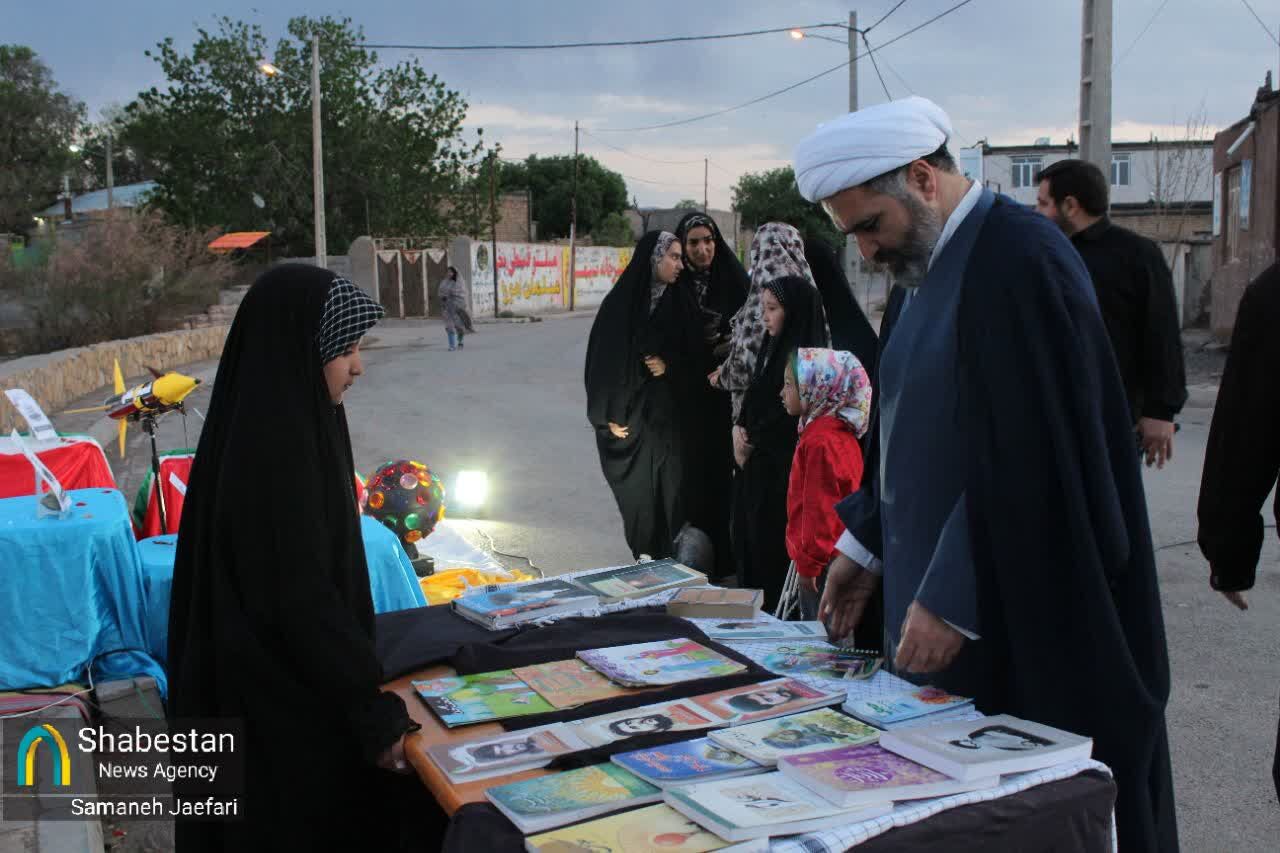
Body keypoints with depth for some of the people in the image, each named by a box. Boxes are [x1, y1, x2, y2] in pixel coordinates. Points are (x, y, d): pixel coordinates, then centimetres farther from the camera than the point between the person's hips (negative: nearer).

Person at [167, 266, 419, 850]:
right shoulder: (276, 448, -26)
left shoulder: (274, 426, 4)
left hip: (269, 682, 9)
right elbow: (302, 599, -25)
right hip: (285, 701, -9)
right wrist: (374, 712, -18)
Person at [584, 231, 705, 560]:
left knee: (672, 490, 0)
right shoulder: (619, 303, -4)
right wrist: (611, 416, -7)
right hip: (631, 416, -2)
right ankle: (644, 559, 20)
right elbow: (603, 361, -3)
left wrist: (669, 366, -11)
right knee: (638, 493, 4)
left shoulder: (682, 302, 5)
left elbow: (695, 358, 9)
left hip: (671, 417, 2)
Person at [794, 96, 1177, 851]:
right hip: (944, 612, 9)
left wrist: (953, 598, -20)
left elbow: (1035, 459, -24)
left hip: (1025, 626, -9)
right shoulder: (928, 263, 11)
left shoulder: (1018, 259, -19)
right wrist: (867, 544, 12)